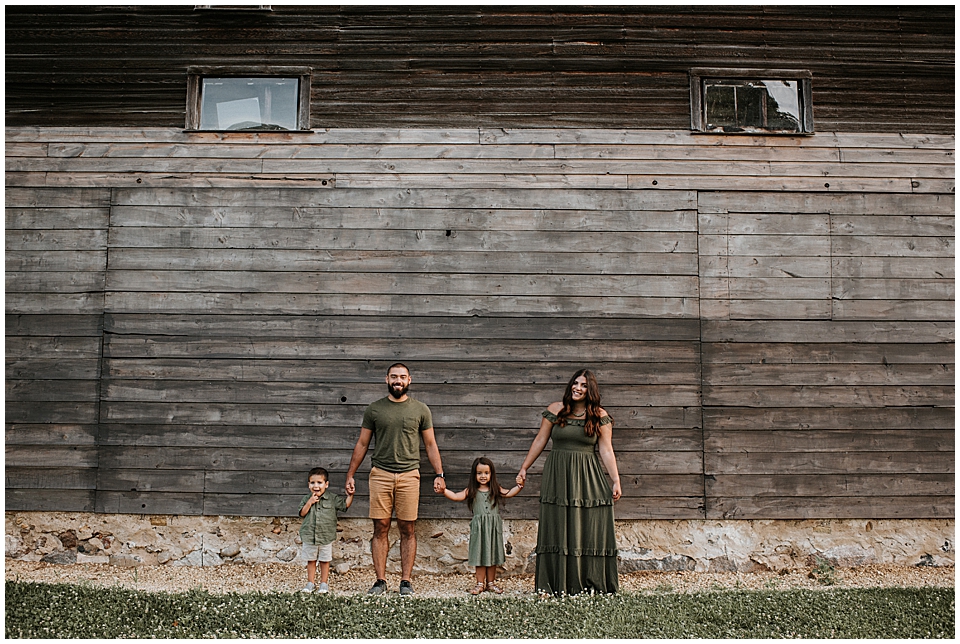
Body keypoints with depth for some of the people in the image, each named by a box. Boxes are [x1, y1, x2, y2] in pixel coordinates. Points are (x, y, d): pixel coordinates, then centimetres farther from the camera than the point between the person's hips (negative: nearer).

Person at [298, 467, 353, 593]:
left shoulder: (332, 499, -2)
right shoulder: (306, 499, 3)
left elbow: (345, 504, -2)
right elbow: (302, 513, -5)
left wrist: (350, 495, -17)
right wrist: (310, 503, -15)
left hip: (326, 537, -1)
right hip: (309, 537, 1)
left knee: (325, 561, 8)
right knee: (311, 561, 12)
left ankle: (323, 583, 20)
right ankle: (310, 583, 24)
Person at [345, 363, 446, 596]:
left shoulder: (420, 410, 7)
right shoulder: (374, 409, 8)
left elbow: (430, 445, 9)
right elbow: (362, 444, 12)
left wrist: (439, 474, 1)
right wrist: (350, 475, 8)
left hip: (409, 475, 0)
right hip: (380, 474, 0)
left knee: (407, 530, 2)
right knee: (380, 528, 1)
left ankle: (406, 582, 9)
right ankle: (380, 581, 9)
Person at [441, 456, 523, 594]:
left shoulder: (495, 490, 6)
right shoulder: (471, 491, 0)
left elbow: (509, 493, 4)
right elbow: (455, 496, -6)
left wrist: (519, 486, -10)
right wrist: (443, 490, -19)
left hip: (493, 527, 2)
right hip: (479, 527, -1)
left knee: (492, 553, 9)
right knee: (480, 554, 4)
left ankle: (491, 582, 20)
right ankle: (480, 583, 13)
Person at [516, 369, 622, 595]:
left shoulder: (600, 416, 2)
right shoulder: (555, 410, 3)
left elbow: (606, 450, 1)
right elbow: (540, 441, 8)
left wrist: (616, 480, -4)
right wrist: (524, 468, 8)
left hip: (587, 477, 0)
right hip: (558, 476, 0)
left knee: (588, 530, 1)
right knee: (558, 529, 3)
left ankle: (590, 584, 12)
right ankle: (558, 584, 8)